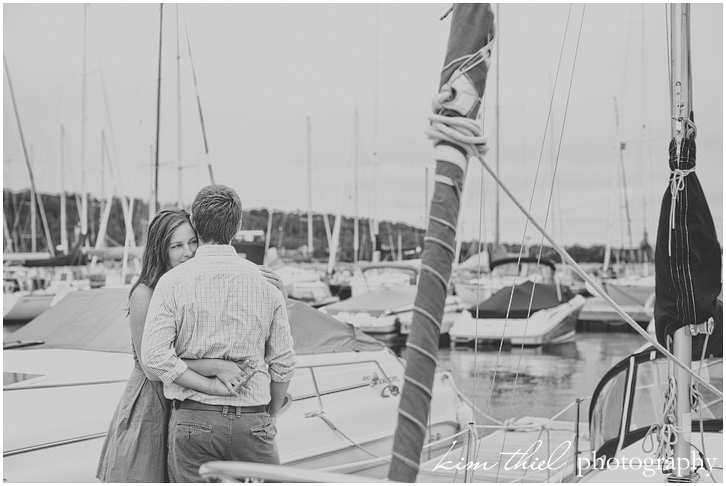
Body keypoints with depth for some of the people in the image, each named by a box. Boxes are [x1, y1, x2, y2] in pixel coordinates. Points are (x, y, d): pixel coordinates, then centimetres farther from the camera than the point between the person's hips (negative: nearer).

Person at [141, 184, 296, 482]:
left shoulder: (173, 281, -3)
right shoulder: (265, 283, 3)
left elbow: (153, 355, -14)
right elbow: (283, 362, 6)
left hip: (193, 419, -1)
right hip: (253, 420, 1)